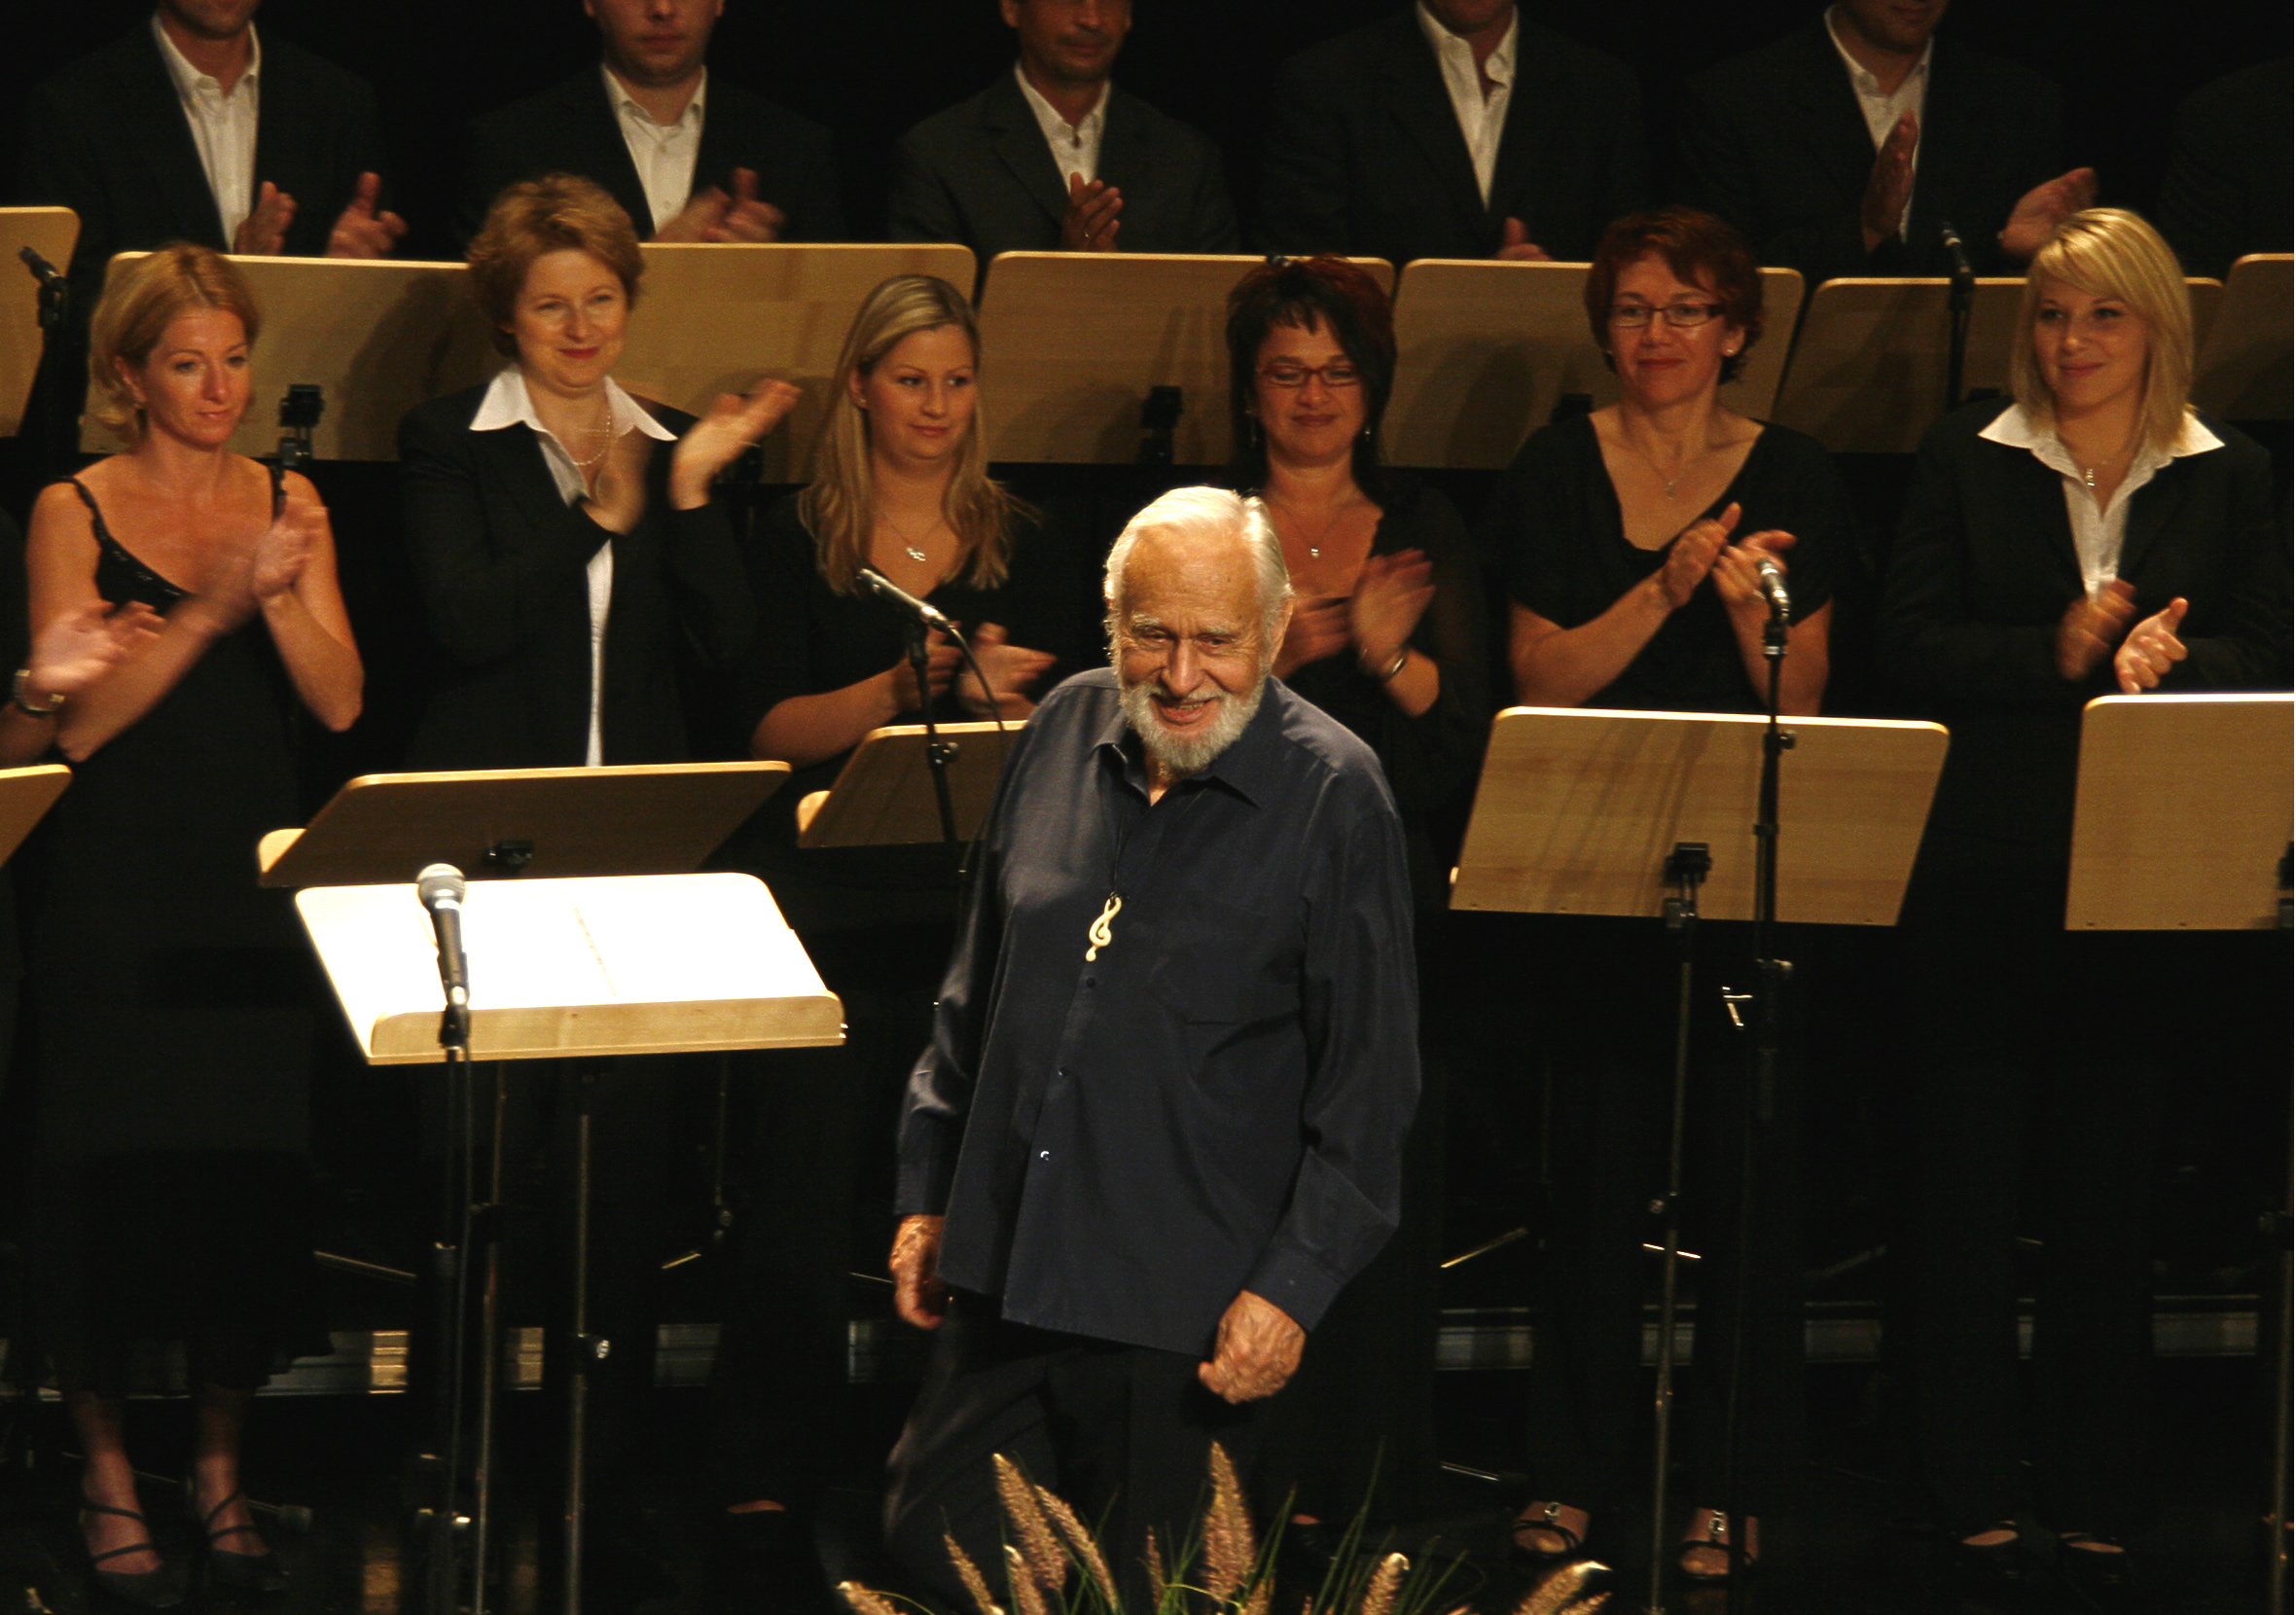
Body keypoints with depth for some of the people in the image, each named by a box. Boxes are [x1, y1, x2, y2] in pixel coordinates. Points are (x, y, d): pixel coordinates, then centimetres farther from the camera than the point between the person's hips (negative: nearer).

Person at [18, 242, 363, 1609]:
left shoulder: (288, 504, 9)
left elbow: (340, 702, -1)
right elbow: (77, 719, -12)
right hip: (116, 898, -3)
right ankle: (106, 1470, 9)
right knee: (114, 1174, -3)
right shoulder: (76, 515, -1)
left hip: (253, 883, 3)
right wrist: (206, 612, -22)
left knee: (254, 1169, 0)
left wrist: (282, 595, -18)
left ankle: (221, 1464, 14)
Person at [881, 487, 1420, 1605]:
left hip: (1185, 1307, -5)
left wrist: (1294, 1285, -12)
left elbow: (1367, 1083, -7)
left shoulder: (1332, 796, -9)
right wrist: (926, 1193, 16)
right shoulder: (1065, 734, 7)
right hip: (1005, 1268, 5)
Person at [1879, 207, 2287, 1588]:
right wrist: (2058, 654, -17)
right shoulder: (1968, 460, 6)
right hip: (1983, 873, 0)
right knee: (1965, 1190, -1)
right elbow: (1915, 646, -2)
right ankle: (1978, 1498, 5)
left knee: (2111, 1190, 3)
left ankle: (2099, 1504, 9)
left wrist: (2171, 661, -19)